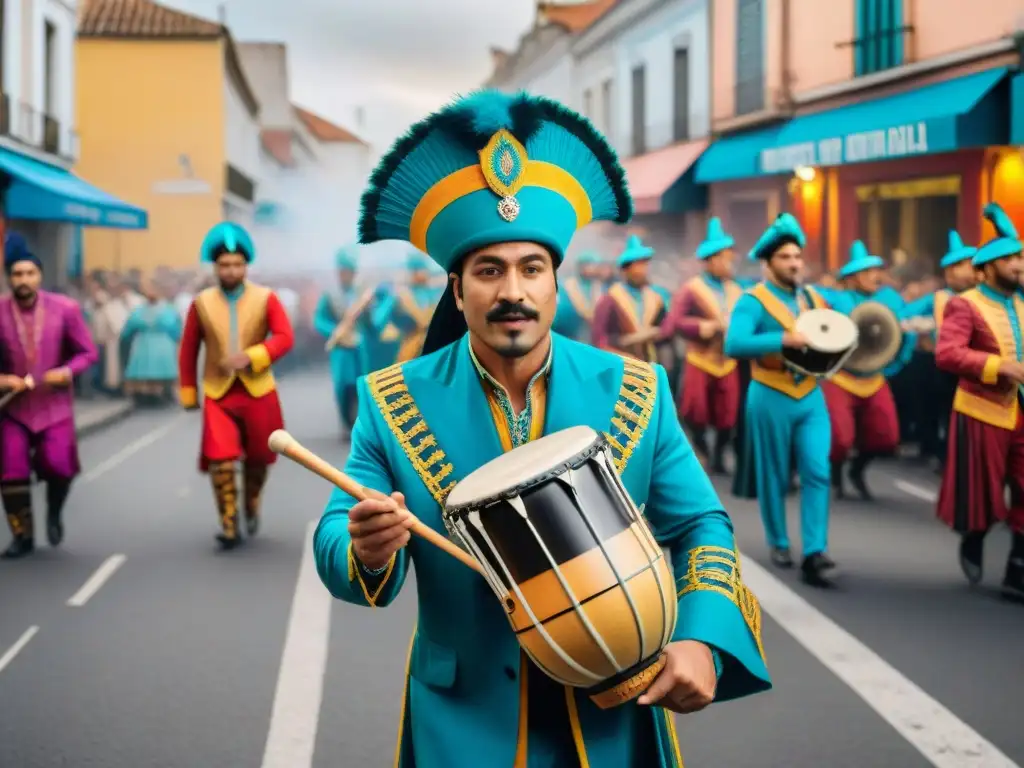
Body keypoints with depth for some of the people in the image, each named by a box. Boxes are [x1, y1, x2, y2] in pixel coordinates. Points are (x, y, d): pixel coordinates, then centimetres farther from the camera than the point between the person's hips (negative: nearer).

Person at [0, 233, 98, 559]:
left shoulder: (65, 309, -7)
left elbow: (88, 352, 0)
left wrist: (67, 372, -18)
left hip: (54, 404, -1)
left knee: (57, 465, -14)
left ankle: (54, 511, 20)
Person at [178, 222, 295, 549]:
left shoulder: (266, 299, -2)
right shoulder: (202, 303, 0)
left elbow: (285, 338, -12)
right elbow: (188, 351, 7)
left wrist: (251, 357, -25)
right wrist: (188, 393, 7)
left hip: (258, 391, 1)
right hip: (218, 394, -1)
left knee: (257, 457, 14)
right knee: (220, 460, -14)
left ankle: (251, 505, 42)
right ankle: (229, 526, -6)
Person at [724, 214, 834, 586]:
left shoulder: (813, 298, 8)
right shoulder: (753, 301, -12)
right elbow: (733, 345, -28)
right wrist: (784, 339, -35)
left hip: (811, 398, 4)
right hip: (772, 399, -4)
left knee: (817, 472, -6)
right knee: (774, 477, 8)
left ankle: (814, 552, -6)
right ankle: (778, 543, 28)